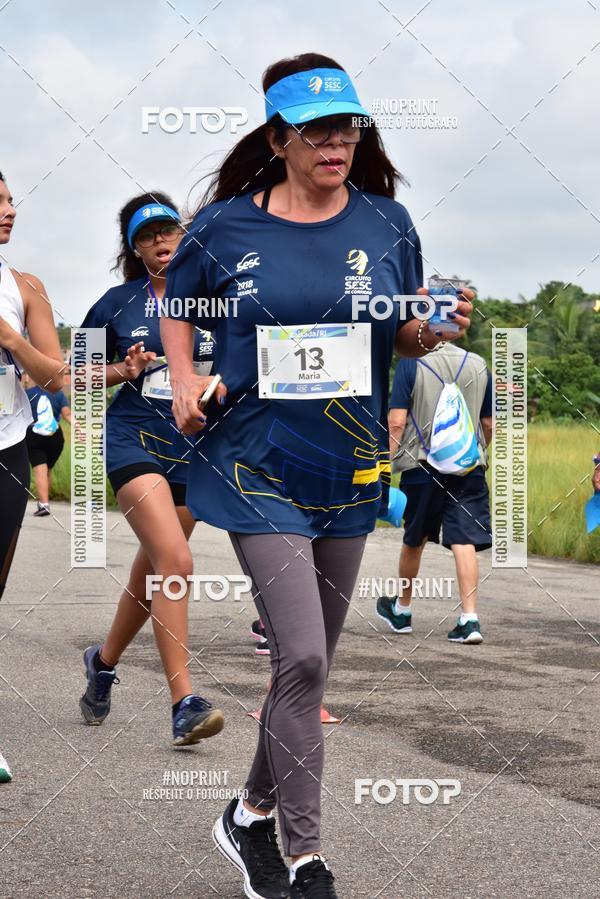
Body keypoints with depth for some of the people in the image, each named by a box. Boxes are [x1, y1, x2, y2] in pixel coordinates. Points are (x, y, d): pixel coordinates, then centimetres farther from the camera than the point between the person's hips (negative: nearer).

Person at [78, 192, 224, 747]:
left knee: (154, 568, 14)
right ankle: (184, 704, -22)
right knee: (175, 561, -21)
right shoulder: (118, 302, 2)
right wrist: (123, 371, -8)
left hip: (195, 447, 4)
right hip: (135, 439, -4)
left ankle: (105, 660, 40)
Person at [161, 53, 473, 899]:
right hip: (259, 467, -4)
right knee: (303, 658, -14)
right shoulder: (225, 225, -4)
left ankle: (255, 814, 35)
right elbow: (177, 306, 12)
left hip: (351, 469, 4)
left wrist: (433, 328, -11)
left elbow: (401, 335, 11)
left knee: (310, 661, 13)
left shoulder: (386, 222, 2)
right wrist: (184, 380, -4)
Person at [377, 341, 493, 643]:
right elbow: (488, 424, 13)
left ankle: (401, 610, 31)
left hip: (422, 465, -2)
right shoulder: (479, 365, 6)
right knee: (464, 542, -2)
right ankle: (469, 619, -11)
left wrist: (388, 463, -5)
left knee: (413, 540, 14)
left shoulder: (410, 363, -5)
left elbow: (397, 421, -10)